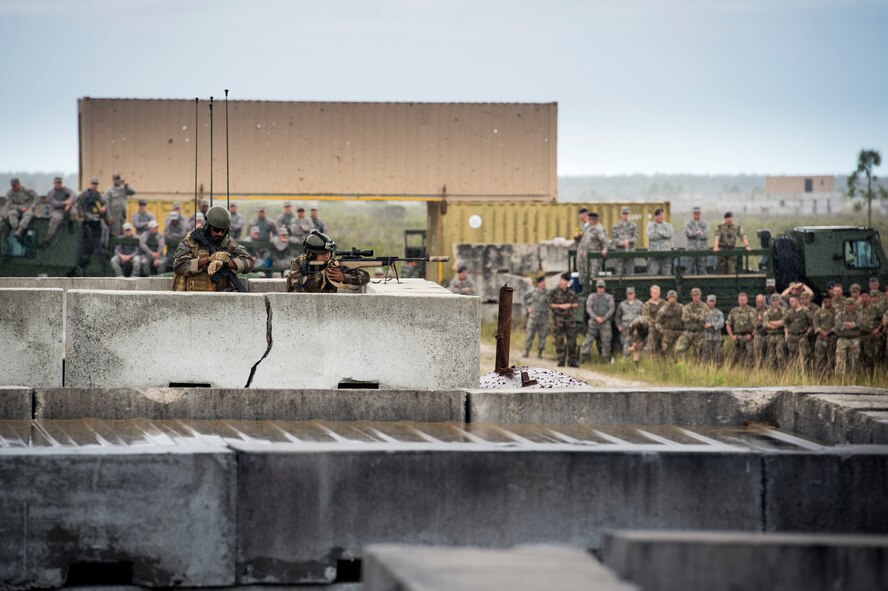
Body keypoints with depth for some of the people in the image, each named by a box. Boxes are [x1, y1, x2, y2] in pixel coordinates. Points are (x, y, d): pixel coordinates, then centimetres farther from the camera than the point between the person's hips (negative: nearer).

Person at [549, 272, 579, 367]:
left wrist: (570, 305, -9)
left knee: (572, 341, 0)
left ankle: (572, 361, 3)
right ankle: (561, 361, -4)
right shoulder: (554, 292, 2)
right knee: (559, 341, -5)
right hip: (558, 319, -3)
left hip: (569, 318, 3)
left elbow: (577, 305, 12)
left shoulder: (572, 293, 13)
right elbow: (550, 305, -2)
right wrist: (560, 306, -16)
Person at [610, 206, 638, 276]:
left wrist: (628, 241, -14)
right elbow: (613, 238, 0)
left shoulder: (633, 225, 9)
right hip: (619, 251, -1)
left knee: (630, 271, 2)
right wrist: (621, 242, -16)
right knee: (619, 271, -5)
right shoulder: (616, 226, 5)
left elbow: (636, 237, 3)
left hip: (630, 251, 1)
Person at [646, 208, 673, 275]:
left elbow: (669, 234, -7)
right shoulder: (651, 225, 9)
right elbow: (651, 235, -8)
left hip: (666, 252, 2)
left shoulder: (668, 225, 13)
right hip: (654, 252, -2)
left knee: (666, 273, 1)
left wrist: (658, 231, -5)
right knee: (652, 273, -8)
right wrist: (663, 234, -6)